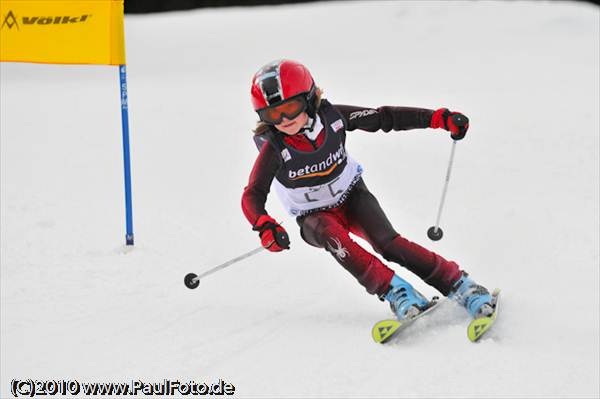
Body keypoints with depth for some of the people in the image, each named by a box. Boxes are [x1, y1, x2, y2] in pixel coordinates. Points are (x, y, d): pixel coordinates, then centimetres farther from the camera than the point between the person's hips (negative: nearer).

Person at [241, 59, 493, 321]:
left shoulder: (332, 117, -21)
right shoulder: (274, 148, -26)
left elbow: (384, 118, -12)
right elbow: (252, 196, -28)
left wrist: (439, 118, -17)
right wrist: (264, 226, -50)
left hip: (352, 195, 1)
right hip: (315, 216, -1)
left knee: (388, 243, -23)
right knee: (333, 236, -35)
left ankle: (458, 284, -18)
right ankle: (393, 290, -33)